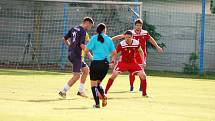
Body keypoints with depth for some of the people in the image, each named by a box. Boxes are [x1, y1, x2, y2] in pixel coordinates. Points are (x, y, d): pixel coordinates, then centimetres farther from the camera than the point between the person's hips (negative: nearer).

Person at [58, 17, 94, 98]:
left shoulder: (74, 29, 12)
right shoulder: (83, 31, -12)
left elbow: (65, 39, 19)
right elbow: (82, 45, -20)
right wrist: (89, 54, -10)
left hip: (71, 54, 9)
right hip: (76, 55, -9)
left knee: (86, 69, 17)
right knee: (77, 75, -5)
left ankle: (81, 91, 17)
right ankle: (63, 91, -5)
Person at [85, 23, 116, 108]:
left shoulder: (94, 38, -1)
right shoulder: (108, 39, 6)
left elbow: (86, 50, -6)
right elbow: (114, 52, 7)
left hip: (96, 62, -3)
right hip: (106, 63, 4)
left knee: (93, 83, 3)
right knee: (98, 82, 20)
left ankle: (97, 103, -8)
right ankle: (103, 96, -7)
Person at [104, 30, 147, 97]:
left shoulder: (136, 43, -12)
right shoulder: (121, 44, -21)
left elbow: (140, 51, 8)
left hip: (132, 62, 3)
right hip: (122, 62, -3)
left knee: (143, 75, -10)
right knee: (114, 75, -21)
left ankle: (144, 93, 8)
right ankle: (105, 92, -11)